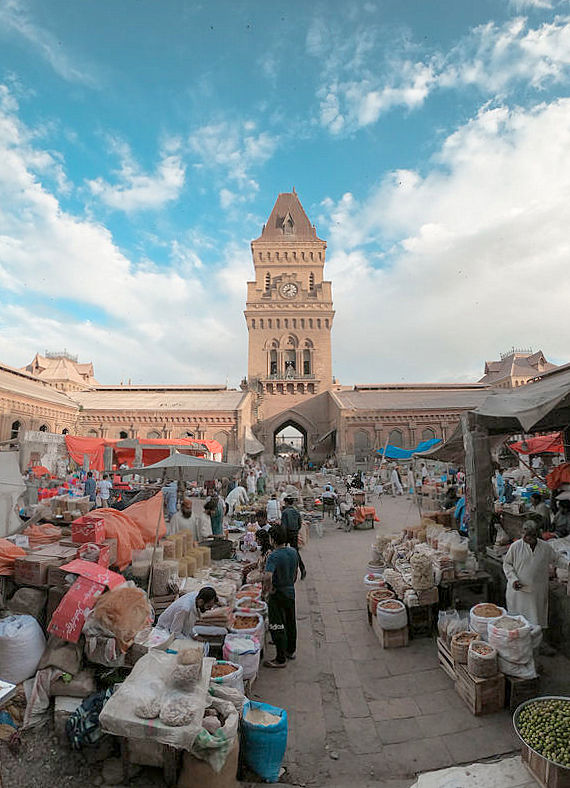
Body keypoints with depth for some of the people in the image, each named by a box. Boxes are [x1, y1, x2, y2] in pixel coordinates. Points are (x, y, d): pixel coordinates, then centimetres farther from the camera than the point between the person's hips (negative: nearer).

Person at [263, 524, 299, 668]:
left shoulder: (273, 556, -26)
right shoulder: (293, 552, -3)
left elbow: (267, 577, -38)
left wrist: (268, 589, -21)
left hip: (277, 595, -7)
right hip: (291, 592, 7)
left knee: (277, 627, 6)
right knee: (290, 622, 22)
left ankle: (281, 659, 15)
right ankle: (291, 650, 38)